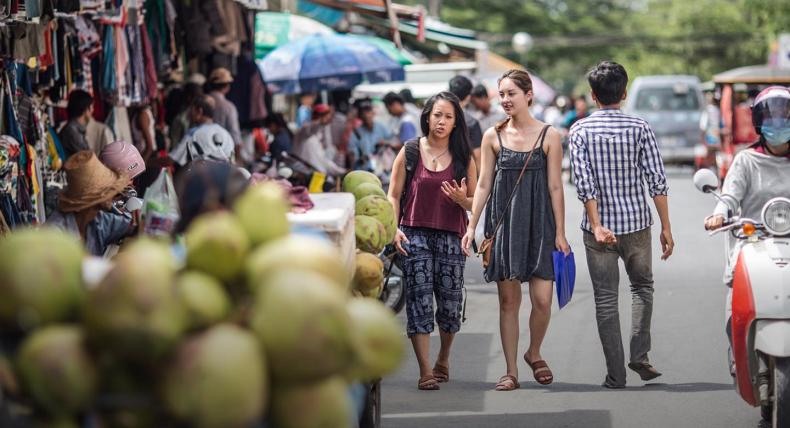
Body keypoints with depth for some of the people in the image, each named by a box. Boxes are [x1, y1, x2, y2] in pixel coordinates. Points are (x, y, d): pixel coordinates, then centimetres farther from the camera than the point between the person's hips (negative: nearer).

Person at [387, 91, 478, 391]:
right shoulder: (410, 153, 6)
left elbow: (475, 202, 11)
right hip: (415, 234, -1)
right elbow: (393, 195, 6)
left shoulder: (463, 158, 9)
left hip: (451, 237, 1)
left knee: (450, 303, 3)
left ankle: (443, 359, 28)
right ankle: (425, 371, -6)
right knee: (419, 301, -8)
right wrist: (395, 229, -7)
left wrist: (461, 199, -12)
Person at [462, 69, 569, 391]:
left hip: (538, 222, -1)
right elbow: (483, 184, 7)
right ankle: (511, 371, 10)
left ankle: (534, 353, 20)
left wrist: (560, 232, -3)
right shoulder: (493, 137, 4)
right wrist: (472, 226, 2)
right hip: (503, 221, 1)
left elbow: (555, 187, 0)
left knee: (542, 299, -7)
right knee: (508, 300, 2)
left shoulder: (549, 136, -1)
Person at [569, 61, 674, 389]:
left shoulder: (580, 130, -4)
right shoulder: (639, 128, -3)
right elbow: (657, 181, -6)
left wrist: (597, 226, -17)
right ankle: (639, 355, 6)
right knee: (642, 286, 21)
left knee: (606, 299, 6)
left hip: (600, 227, -1)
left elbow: (584, 183, -14)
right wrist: (666, 227, -1)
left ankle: (616, 374, 5)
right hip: (637, 223, 1)